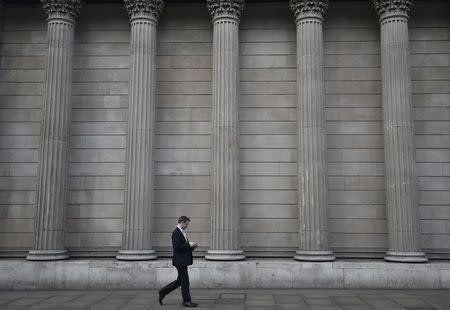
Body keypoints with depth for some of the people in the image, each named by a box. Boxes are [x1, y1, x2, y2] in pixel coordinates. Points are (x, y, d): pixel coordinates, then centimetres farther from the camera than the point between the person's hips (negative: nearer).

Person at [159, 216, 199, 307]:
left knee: (180, 281, 15)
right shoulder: (176, 233, -15)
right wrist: (189, 244, -17)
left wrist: (192, 246, 6)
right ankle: (186, 301, 8)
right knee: (185, 281, -2)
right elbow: (177, 247, -23)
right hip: (180, 260, -10)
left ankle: (162, 292, 23)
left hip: (183, 261, 10)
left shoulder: (181, 232, 16)